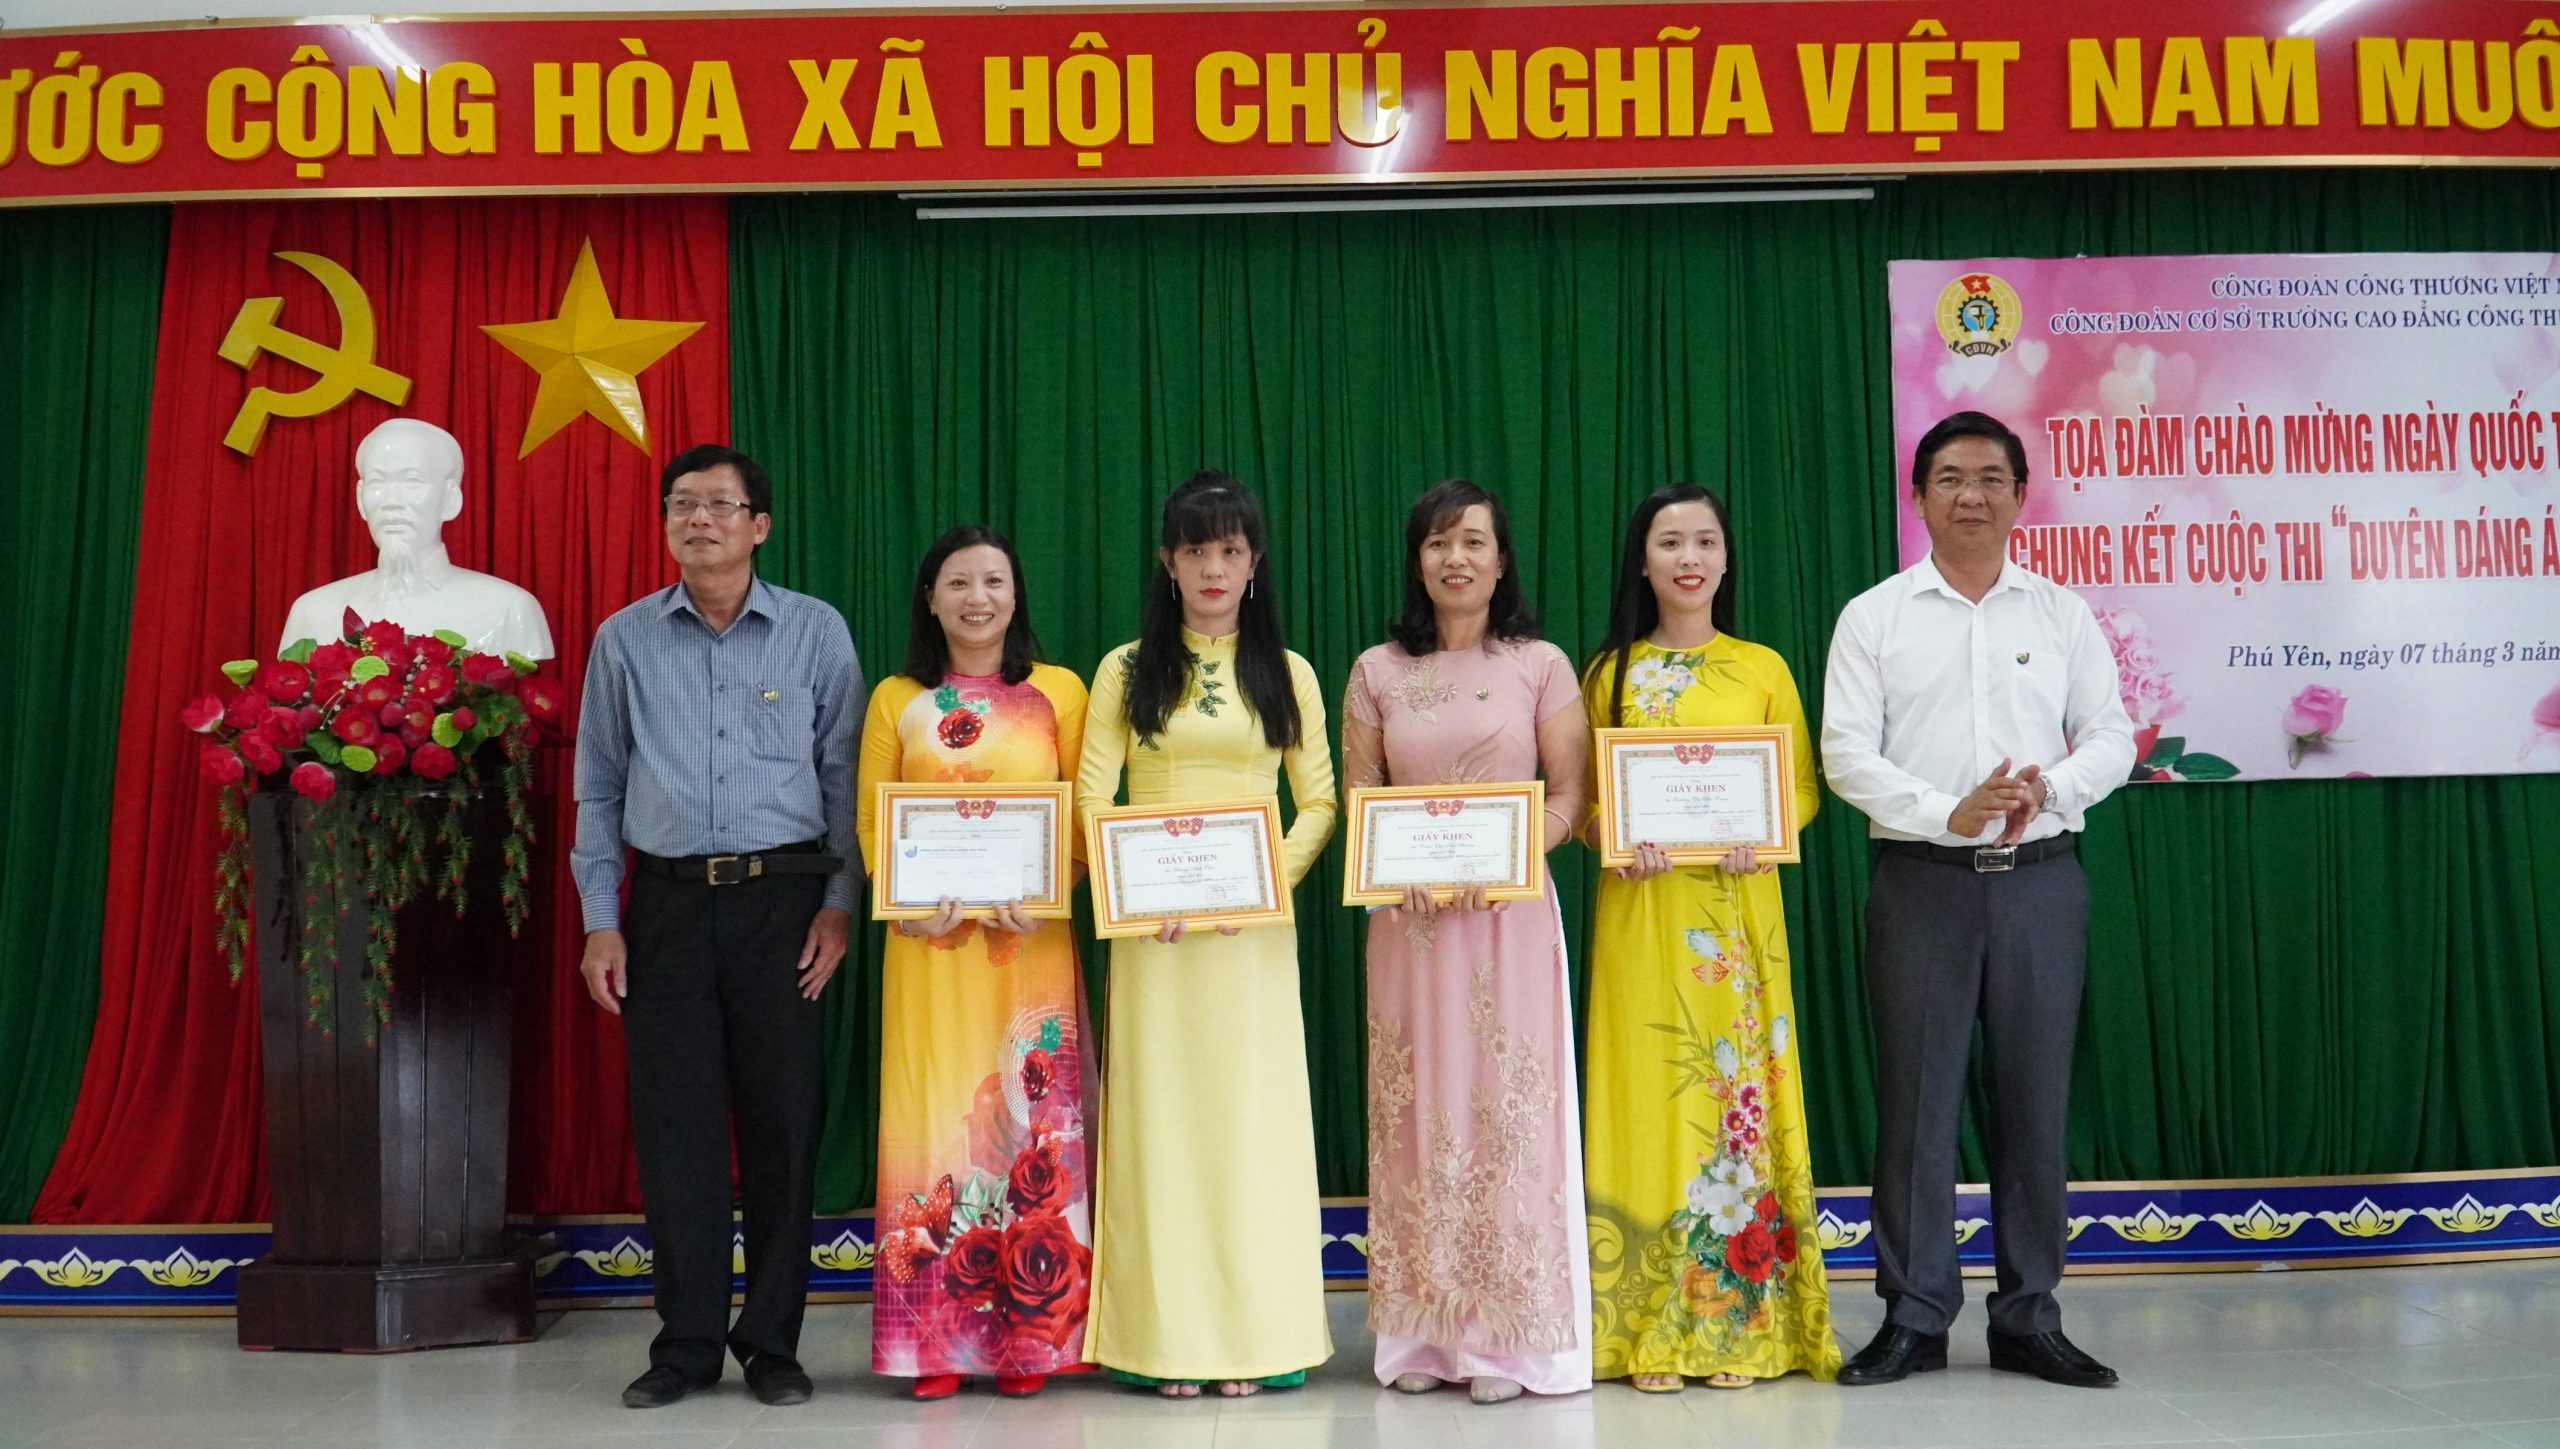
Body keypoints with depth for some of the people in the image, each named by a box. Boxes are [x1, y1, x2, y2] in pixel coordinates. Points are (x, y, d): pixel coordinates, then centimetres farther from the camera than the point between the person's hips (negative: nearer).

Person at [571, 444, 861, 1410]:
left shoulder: (817, 632, 3)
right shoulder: (624, 639, 7)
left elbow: (844, 777, 4)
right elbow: (598, 789, 9)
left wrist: (839, 903, -3)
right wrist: (601, 920, 3)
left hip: (782, 899, -1)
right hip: (666, 902, 1)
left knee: (782, 1116, 3)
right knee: (673, 1120, 2)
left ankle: (772, 1343, 15)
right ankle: (687, 1343, 15)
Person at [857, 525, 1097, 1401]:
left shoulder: (1059, 691, 6)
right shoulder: (897, 700, 9)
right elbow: (870, 824, 6)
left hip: (1032, 939, 0)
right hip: (931, 942, 1)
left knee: (1030, 1120, 2)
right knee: (934, 1117, 1)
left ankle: (1031, 1334, 11)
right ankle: (937, 1341, 9)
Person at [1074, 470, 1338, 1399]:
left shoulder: (1287, 674, 10)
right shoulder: (1127, 671, 9)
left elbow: (1320, 802, 5)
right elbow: (1090, 801, 2)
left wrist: (1272, 874, -12)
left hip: (1253, 930, 0)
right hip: (1153, 929, 0)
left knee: (1251, 1116, 1)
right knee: (1161, 1117, 1)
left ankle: (1253, 1332, 9)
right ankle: (1169, 1336, 8)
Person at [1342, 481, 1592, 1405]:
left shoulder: (1541, 665, 4)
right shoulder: (1377, 672, 9)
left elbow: (1569, 797, 1)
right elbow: (1356, 801, 8)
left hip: (1510, 912, -2)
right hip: (1408, 917, 2)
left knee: (1511, 1111, -1)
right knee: (1418, 1112, 4)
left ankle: (1506, 1336, 9)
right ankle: (1424, 1332, 14)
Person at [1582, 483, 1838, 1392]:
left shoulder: (1763, 668, 7)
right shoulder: (1609, 672, 7)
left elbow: (1803, 788, 6)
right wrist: (1615, 837, -13)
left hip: (1738, 902, 0)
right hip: (1639, 904, 0)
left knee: (1738, 1089, 2)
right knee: (1650, 1092, 0)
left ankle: (1740, 1323, 13)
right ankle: (1652, 1333, 8)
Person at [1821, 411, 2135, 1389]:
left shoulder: (2063, 613, 11)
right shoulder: (1874, 617, 5)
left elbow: (2111, 736, 7)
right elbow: (1845, 753, -3)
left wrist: (2051, 787, -14)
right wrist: (1947, 813, -16)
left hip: (2041, 879, 2)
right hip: (1921, 879, -2)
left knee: (2036, 1098, 5)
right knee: (1916, 1098, 0)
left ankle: (2029, 1319, 16)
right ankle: (1914, 1317, 10)